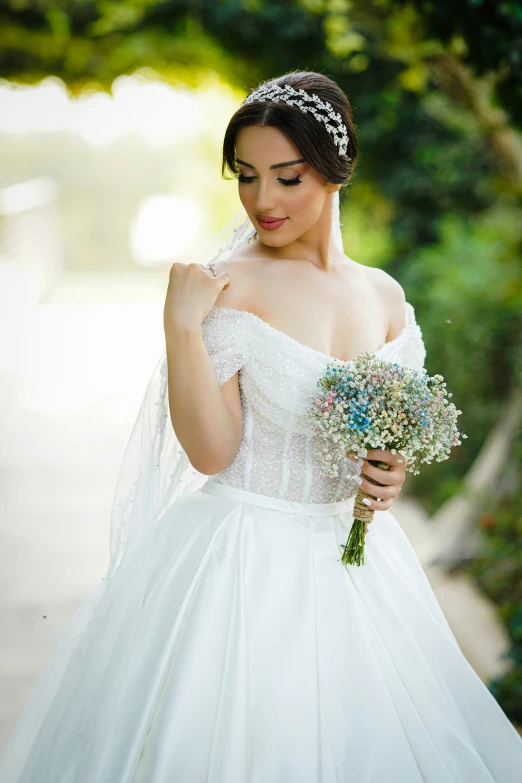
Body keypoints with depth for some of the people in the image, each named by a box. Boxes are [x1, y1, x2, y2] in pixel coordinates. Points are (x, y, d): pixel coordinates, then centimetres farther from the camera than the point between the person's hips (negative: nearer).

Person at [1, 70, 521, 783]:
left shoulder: (384, 296, 5)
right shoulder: (231, 288, -10)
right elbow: (211, 451, -16)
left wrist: (394, 472, -3)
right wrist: (181, 325, -22)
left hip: (347, 558, 5)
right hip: (240, 557, -5)